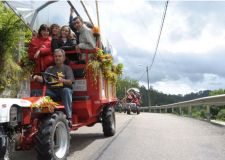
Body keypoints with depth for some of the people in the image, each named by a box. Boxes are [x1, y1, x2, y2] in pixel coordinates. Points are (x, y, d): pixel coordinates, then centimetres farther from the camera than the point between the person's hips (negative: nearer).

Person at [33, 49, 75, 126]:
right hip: (52, 92, 3)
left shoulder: (67, 68, 11)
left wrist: (62, 80, -28)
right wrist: (37, 77, -19)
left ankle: (69, 117, -40)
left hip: (63, 90, -3)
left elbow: (70, 82, -6)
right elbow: (43, 79, 5)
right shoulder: (50, 69, 20)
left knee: (66, 91, -35)